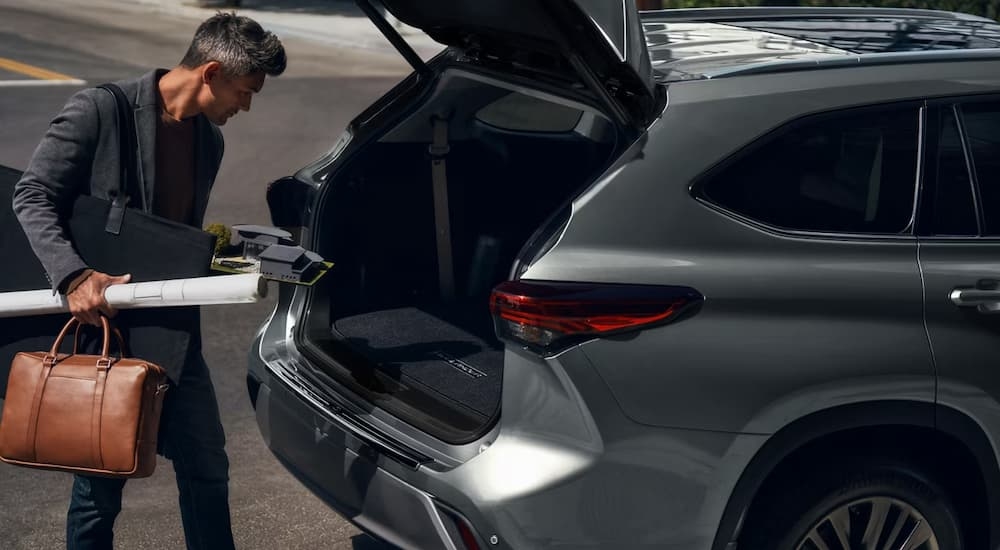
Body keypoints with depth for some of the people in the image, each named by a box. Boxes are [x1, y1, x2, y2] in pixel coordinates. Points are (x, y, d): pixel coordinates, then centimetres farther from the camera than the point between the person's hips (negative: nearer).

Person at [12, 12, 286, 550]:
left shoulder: (210, 140, 10)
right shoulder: (100, 111, -11)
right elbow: (32, 195, -11)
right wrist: (74, 276, -23)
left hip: (172, 333, 6)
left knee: (207, 470, 11)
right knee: (100, 486, 6)